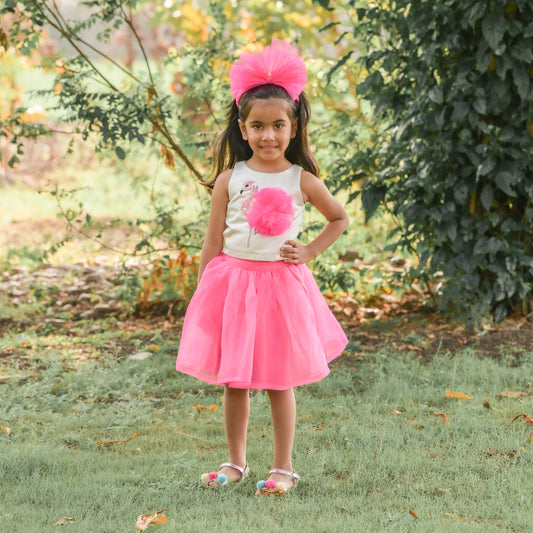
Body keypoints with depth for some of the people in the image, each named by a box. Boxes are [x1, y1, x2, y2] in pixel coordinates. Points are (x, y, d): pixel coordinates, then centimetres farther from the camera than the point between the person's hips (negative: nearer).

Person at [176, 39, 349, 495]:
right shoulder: (230, 179, 0)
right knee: (233, 380, 9)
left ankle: (284, 467, 16)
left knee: (280, 381, 4)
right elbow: (213, 242, 3)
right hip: (232, 282, 1)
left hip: (281, 285, -1)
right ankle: (235, 462, 24)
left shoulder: (302, 180, -2)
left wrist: (311, 251, 1)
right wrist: (204, 294, 2)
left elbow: (340, 219, 13)